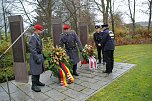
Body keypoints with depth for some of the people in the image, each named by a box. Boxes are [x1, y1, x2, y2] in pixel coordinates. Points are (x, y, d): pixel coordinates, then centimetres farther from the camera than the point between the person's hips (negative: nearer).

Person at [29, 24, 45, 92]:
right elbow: (32, 50, -21)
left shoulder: (37, 37, 12)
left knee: (39, 70, 17)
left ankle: (37, 81, 32)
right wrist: (37, 58, -22)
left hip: (39, 55, 10)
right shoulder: (33, 37, -17)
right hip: (36, 56, -10)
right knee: (35, 71, -1)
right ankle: (34, 85, 10)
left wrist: (42, 55, 19)